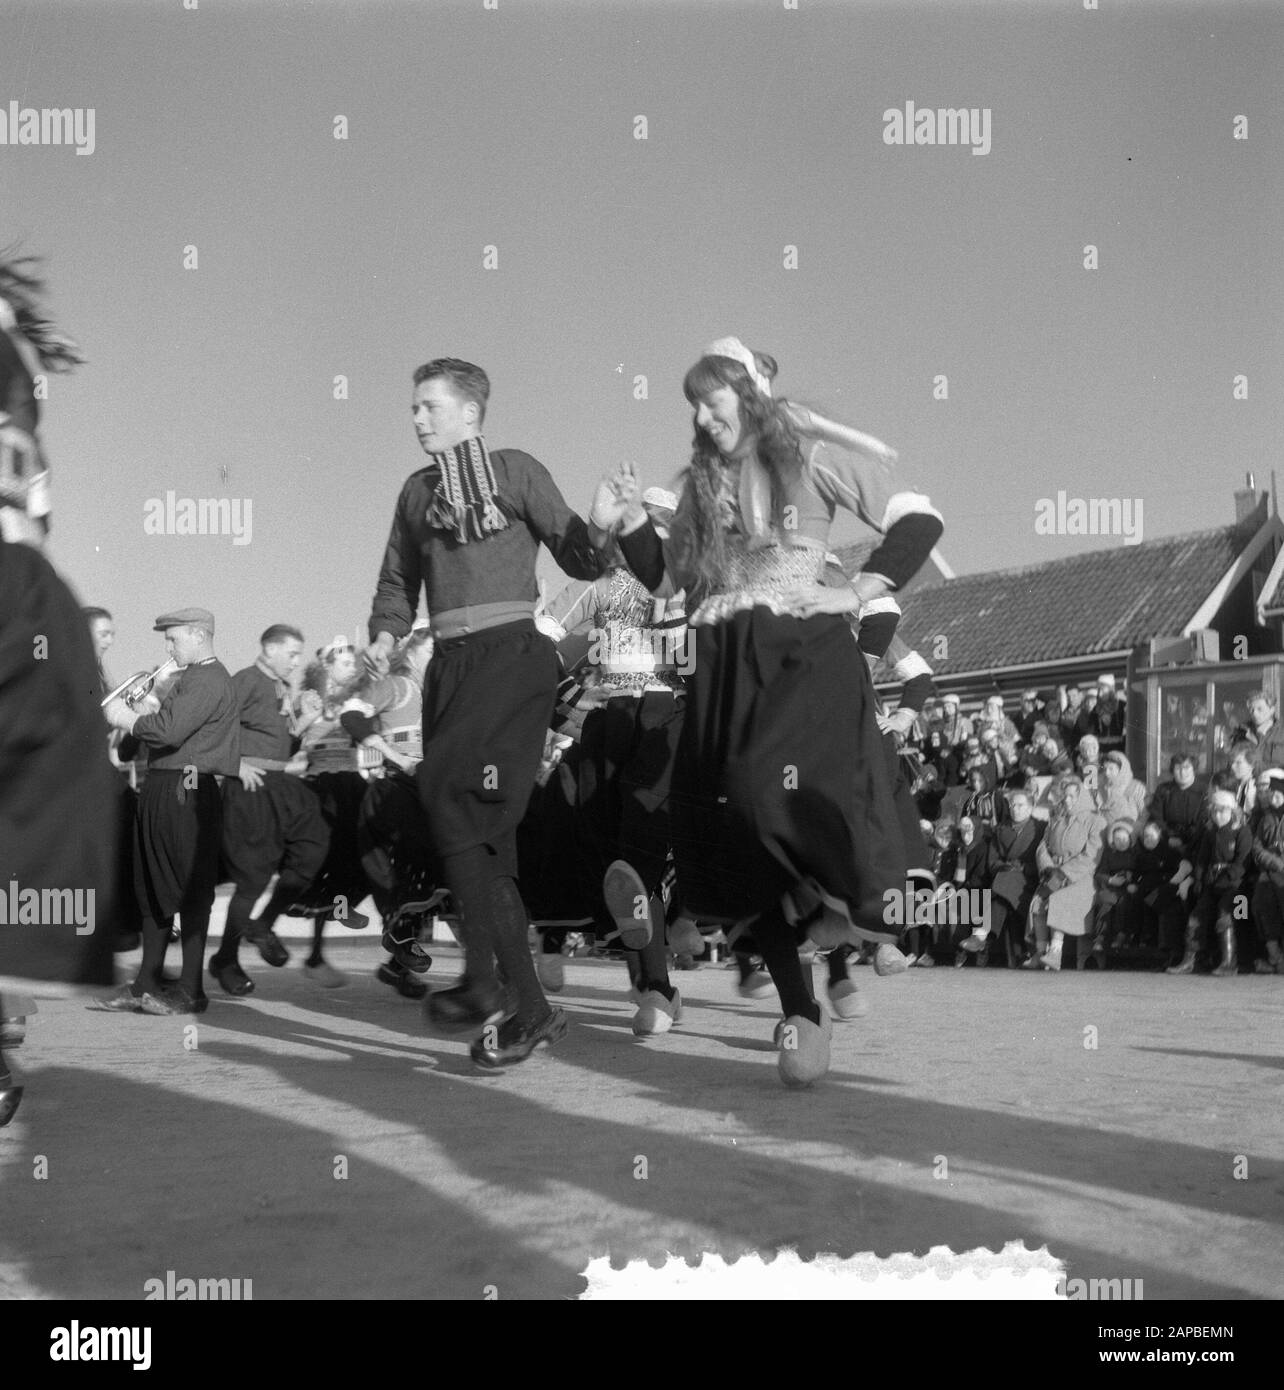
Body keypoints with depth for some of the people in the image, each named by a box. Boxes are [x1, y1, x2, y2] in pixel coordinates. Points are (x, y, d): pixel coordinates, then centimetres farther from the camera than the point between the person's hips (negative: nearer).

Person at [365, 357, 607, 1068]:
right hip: (449, 662, 6)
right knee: (481, 830, 7)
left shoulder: (515, 470, 3)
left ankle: (484, 981, -11)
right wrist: (385, 635, 5)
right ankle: (527, 1006, 16)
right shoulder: (417, 491, 19)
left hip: (509, 653, -6)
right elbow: (398, 582, 24)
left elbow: (579, 559, -1)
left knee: (450, 796, -19)